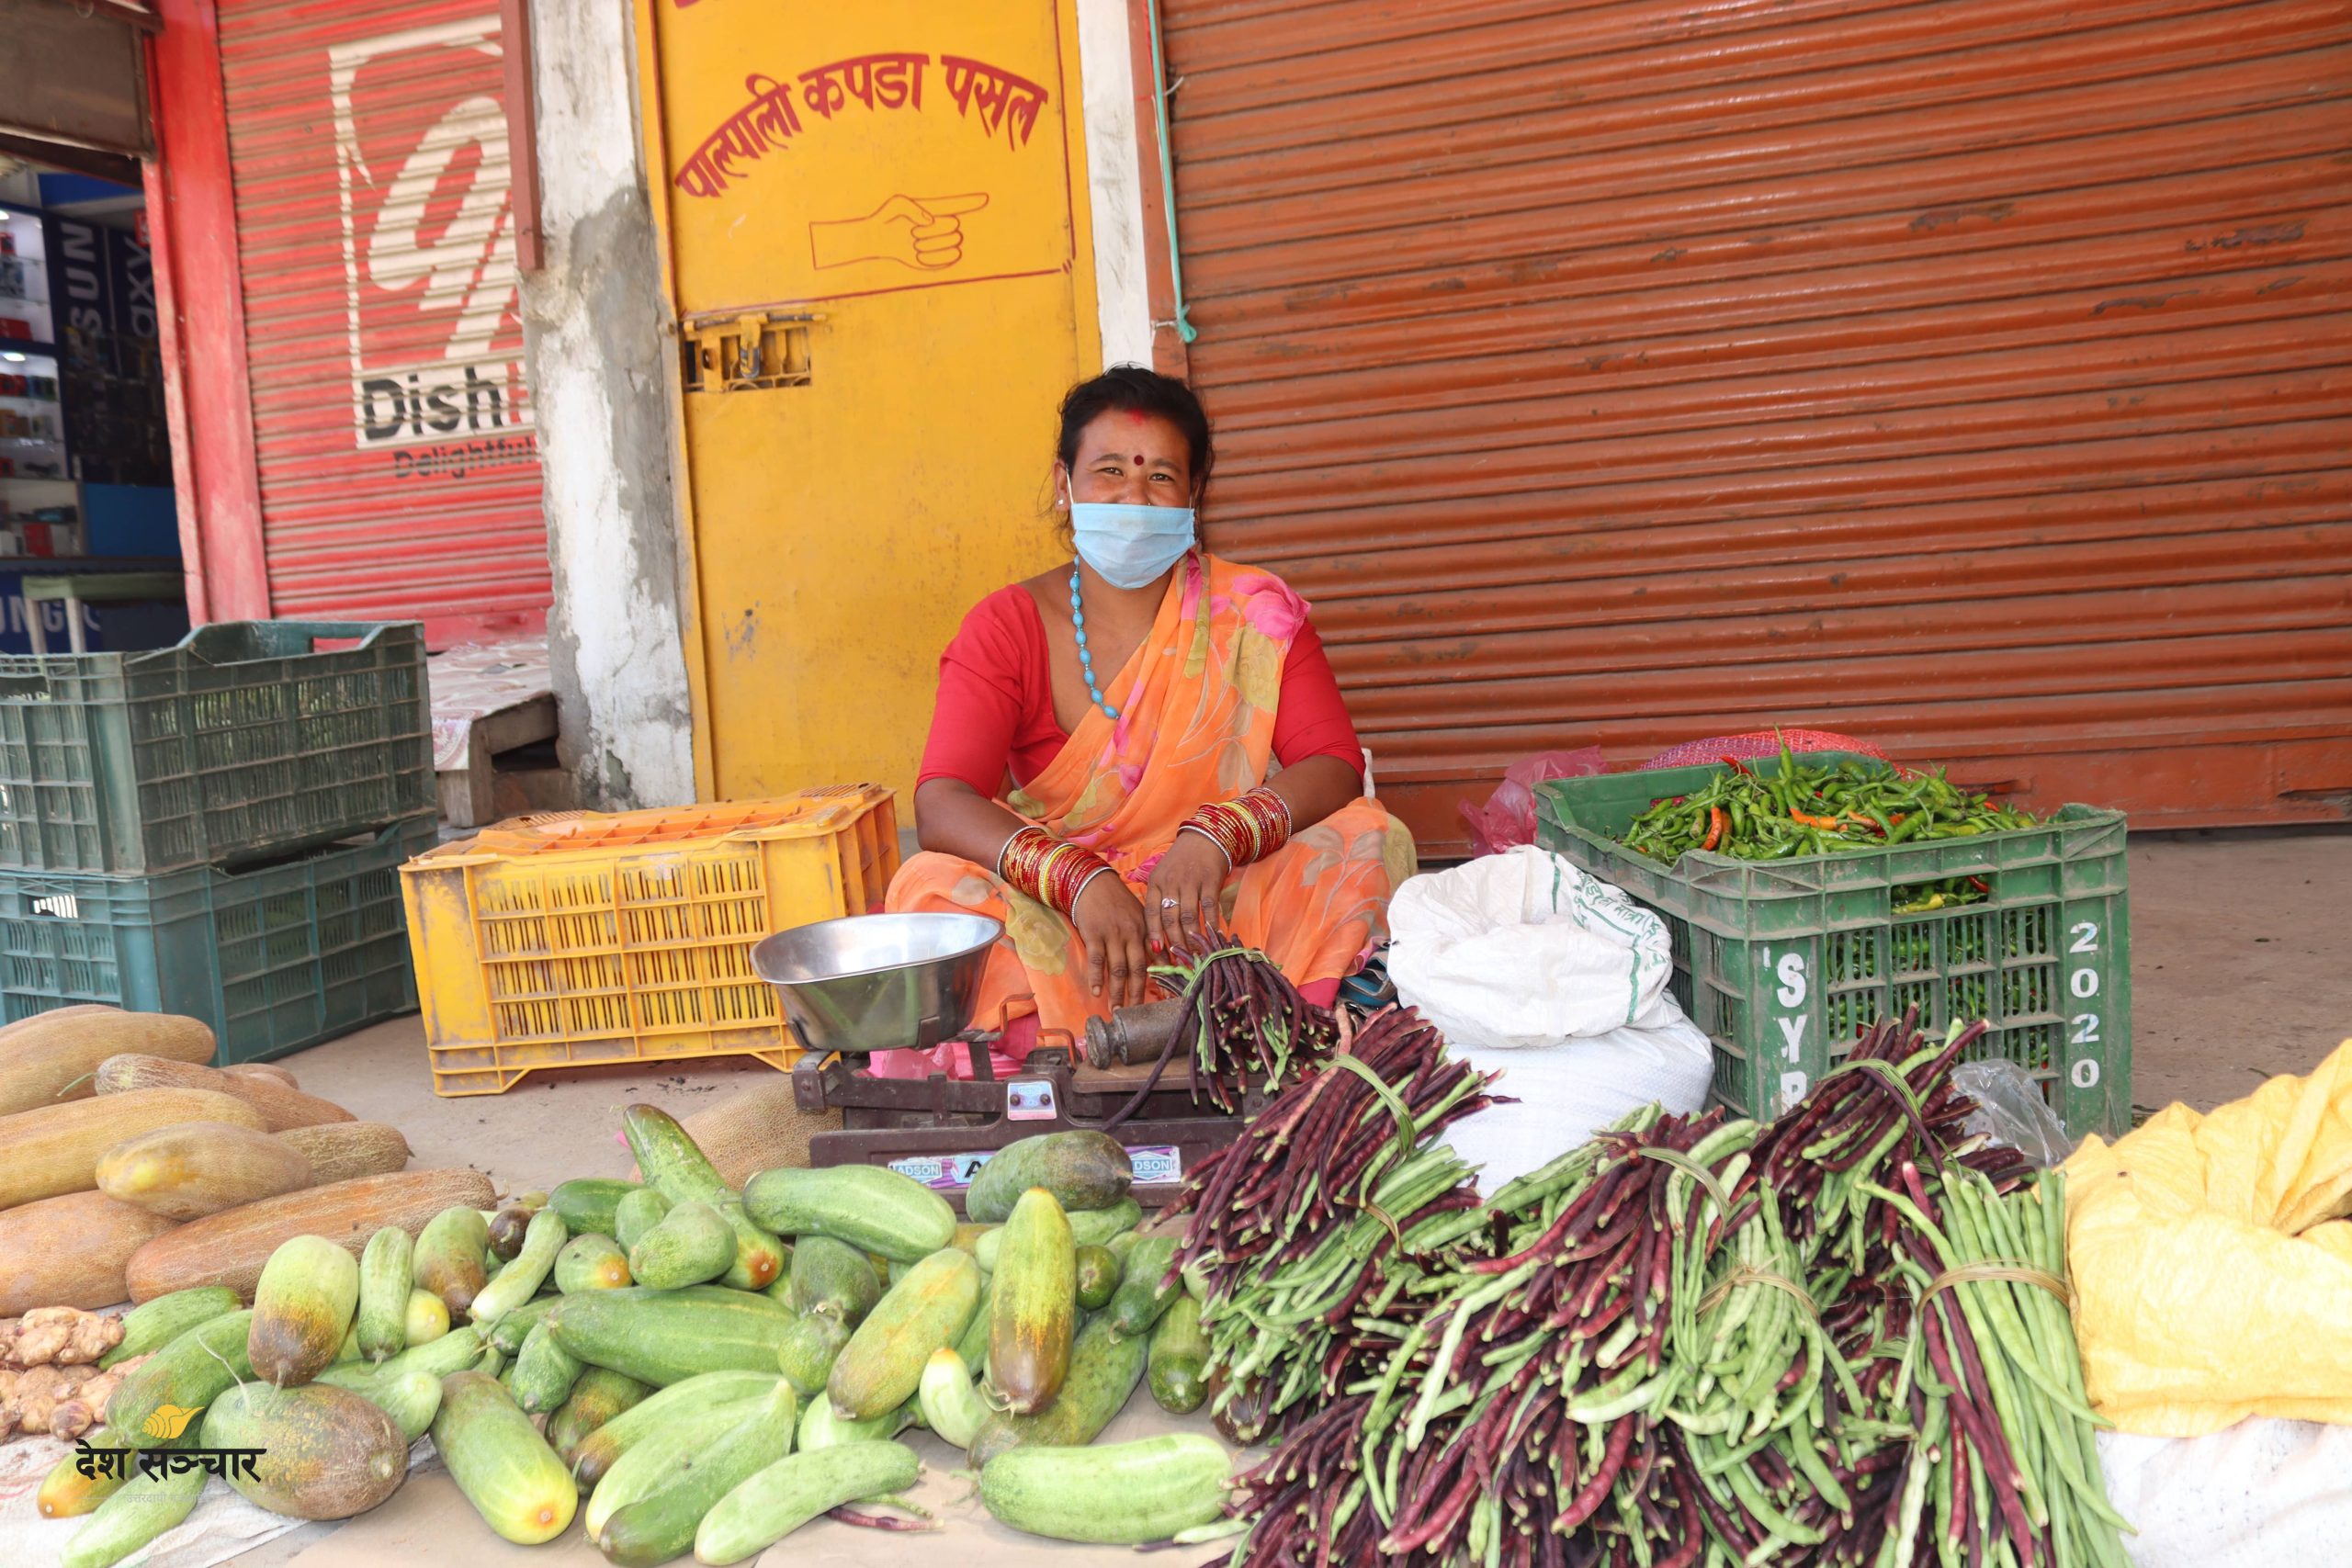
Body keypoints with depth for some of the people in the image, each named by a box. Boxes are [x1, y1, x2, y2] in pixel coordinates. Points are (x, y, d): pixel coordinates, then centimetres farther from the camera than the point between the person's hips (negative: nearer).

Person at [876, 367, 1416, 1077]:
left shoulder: (1254, 612, 3)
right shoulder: (1006, 628, 1)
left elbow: (1336, 769, -7)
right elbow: (941, 805, -13)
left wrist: (1216, 837, -28)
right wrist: (1080, 880, -31)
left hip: (1224, 912, 1)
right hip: (1055, 924, 0)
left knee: (1370, 838, -23)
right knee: (931, 885, -27)